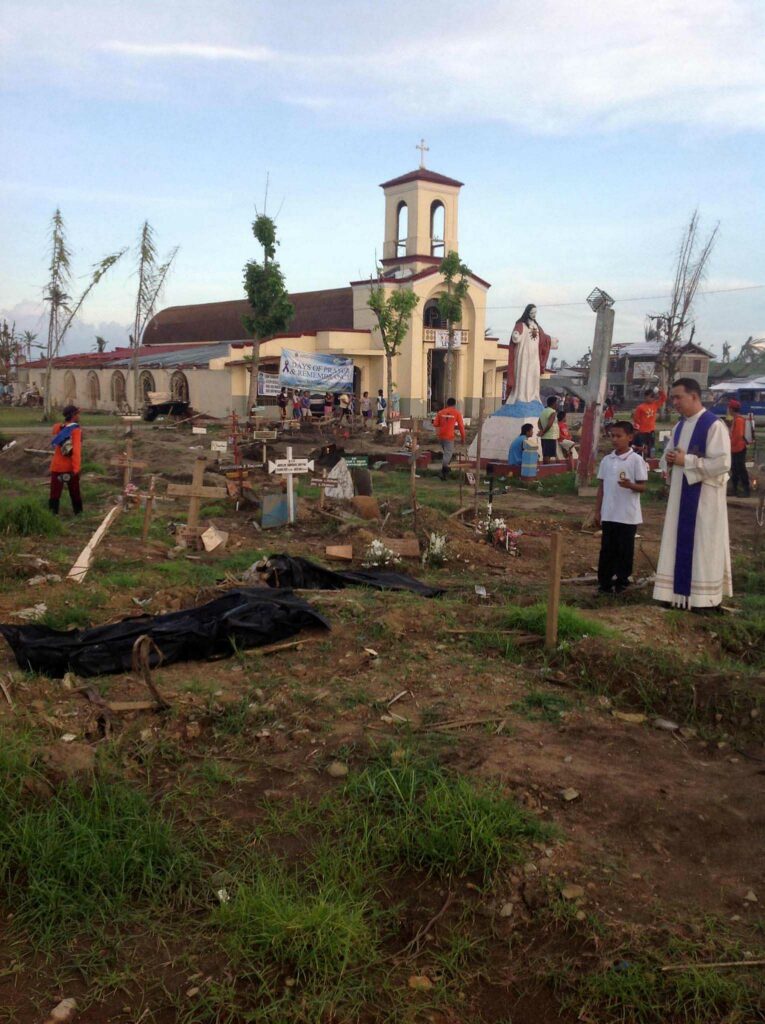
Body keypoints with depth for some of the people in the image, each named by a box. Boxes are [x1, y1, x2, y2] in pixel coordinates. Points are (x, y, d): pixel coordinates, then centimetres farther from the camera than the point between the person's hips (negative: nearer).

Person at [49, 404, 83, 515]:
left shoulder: (57, 428, 2)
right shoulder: (76, 430, -14)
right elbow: (76, 451, -23)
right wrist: (76, 468, -27)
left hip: (57, 466, 3)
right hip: (70, 467, -3)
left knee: (55, 492, 7)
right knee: (75, 492, 14)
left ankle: (53, 514, 6)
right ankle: (78, 512, 25)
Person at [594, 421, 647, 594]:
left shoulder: (636, 460, -7)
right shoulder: (607, 460, 7)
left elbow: (642, 487, -7)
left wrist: (630, 485, -29)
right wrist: (597, 511, 8)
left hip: (628, 516, -4)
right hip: (608, 514, 4)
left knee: (624, 550, 5)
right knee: (607, 549, 7)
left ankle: (621, 582, 17)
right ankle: (604, 582, 15)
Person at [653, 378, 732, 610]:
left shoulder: (714, 425, -13)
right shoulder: (680, 426, 12)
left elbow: (722, 463, -20)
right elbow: (669, 455, 21)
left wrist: (686, 461, -19)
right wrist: (670, 459, -3)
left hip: (704, 497, -8)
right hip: (681, 494, 8)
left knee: (702, 545, -2)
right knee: (679, 543, 10)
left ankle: (704, 597, 7)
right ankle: (680, 592, 18)